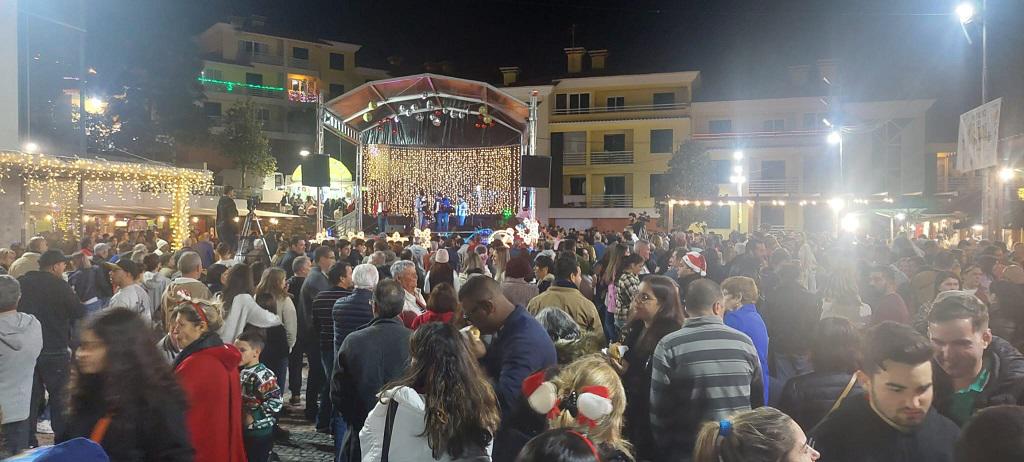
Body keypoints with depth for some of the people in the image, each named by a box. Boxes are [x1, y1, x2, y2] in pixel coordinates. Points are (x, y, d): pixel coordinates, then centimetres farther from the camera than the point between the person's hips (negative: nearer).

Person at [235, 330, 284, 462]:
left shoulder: (262, 376, -22)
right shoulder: (243, 372, 7)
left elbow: (276, 401, -27)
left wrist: (254, 416, -23)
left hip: (259, 433, -9)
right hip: (245, 430, 9)